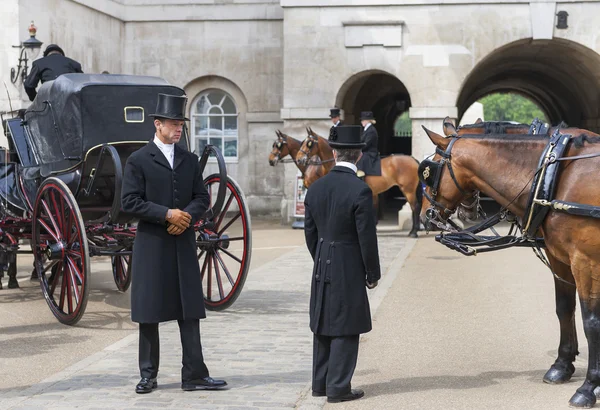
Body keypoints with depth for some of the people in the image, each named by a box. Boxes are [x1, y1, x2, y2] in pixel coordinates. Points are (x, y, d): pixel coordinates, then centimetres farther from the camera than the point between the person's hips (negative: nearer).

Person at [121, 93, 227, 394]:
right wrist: (167, 214, -16)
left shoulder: (189, 160, 12)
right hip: (151, 246, -4)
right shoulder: (138, 161, -2)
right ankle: (148, 375, 14)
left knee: (189, 312, 2)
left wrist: (187, 216, -10)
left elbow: (202, 198, 10)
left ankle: (194, 375, 6)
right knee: (148, 313, 4)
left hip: (184, 245, 4)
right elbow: (130, 202, -9)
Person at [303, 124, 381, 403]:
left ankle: (320, 383, 24)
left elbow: (309, 231, 9)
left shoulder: (316, 188, 2)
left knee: (323, 325, 15)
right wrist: (373, 273, -4)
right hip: (349, 269, -6)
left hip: (322, 268, 6)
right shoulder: (360, 190, -16)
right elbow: (367, 236, -14)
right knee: (345, 328, 1)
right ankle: (338, 387, 3)